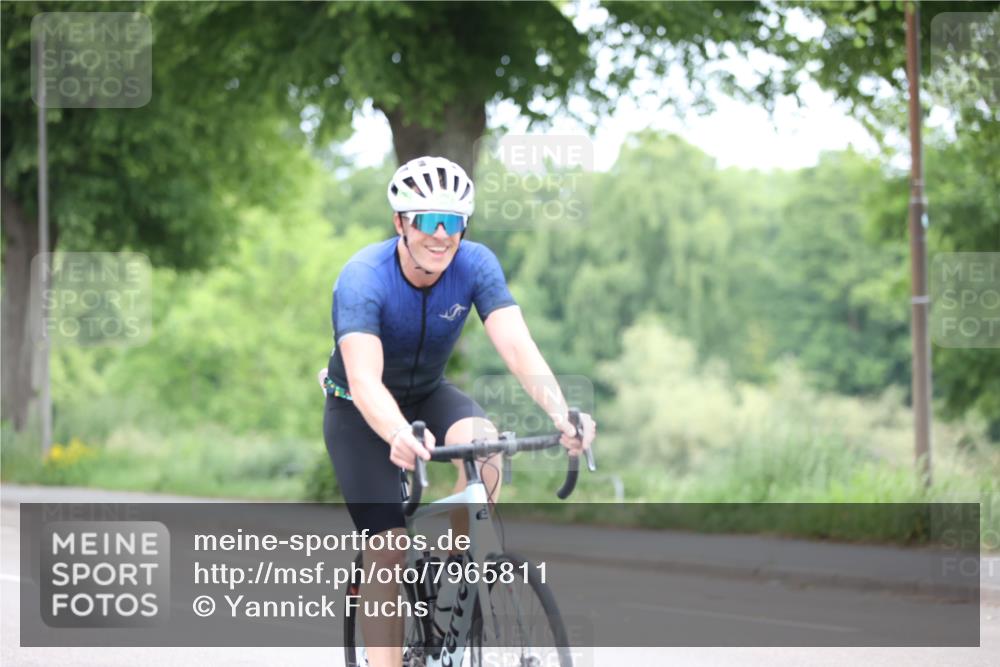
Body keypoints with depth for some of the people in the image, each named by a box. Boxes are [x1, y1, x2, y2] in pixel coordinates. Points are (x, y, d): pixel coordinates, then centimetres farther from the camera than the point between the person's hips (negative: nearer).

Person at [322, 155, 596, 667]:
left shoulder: (475, 265, -22)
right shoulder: (363, 278, -32)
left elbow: (518, 347, -32)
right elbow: (365, 380, -45)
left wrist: (561, 415, -51)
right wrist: (399, 437, -65)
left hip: (428, 393, 3)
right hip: (360, 412, -3)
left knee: (483, 441, -30)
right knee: (389, 549, -14)